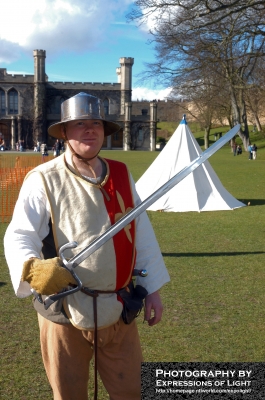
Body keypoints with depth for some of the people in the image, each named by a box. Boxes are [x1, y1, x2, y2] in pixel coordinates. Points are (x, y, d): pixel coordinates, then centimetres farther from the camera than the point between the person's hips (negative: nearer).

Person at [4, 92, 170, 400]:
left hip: (119, 310, 4)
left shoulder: (121, 175, 5)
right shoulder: (42, 180, -9)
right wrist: (32, 267, -35)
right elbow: (18, 236, -13)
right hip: (65, 313, -3)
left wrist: (152, 289, 8)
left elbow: (142, 234, 8)